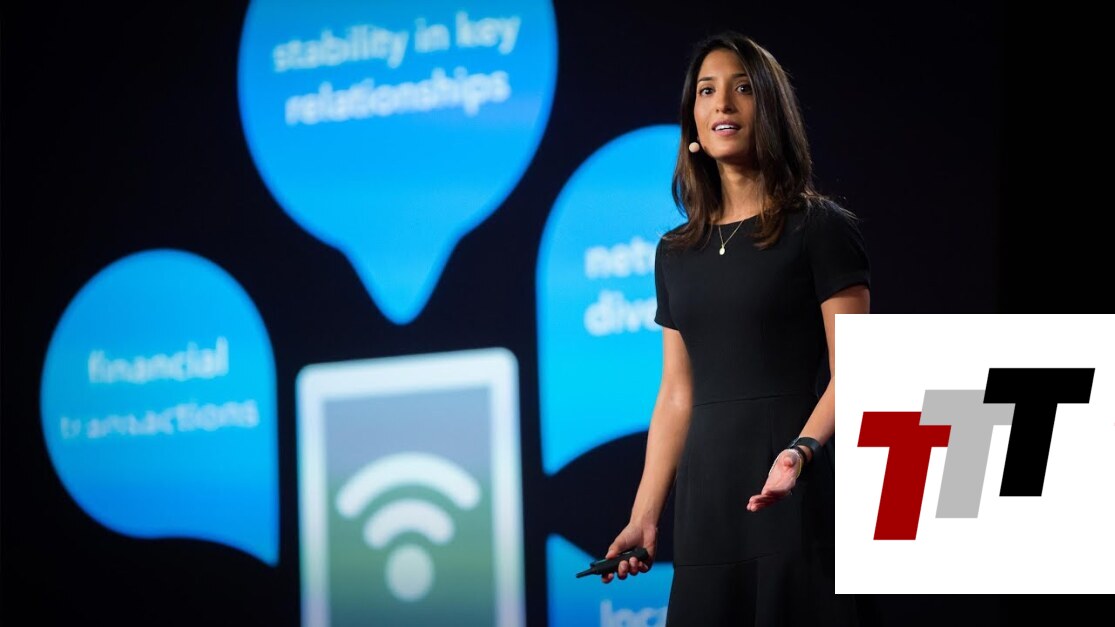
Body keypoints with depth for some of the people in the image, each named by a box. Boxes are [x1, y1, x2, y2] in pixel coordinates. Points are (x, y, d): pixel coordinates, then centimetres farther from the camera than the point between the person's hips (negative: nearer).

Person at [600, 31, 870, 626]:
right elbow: (676, 396, 15)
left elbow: (851, 375, -9)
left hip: (798, 495, -5)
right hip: (707, 504, 5)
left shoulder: (822, 229, -1)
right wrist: (644, 518, 9)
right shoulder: (676, 252, 14)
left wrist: (800, 451, -26)